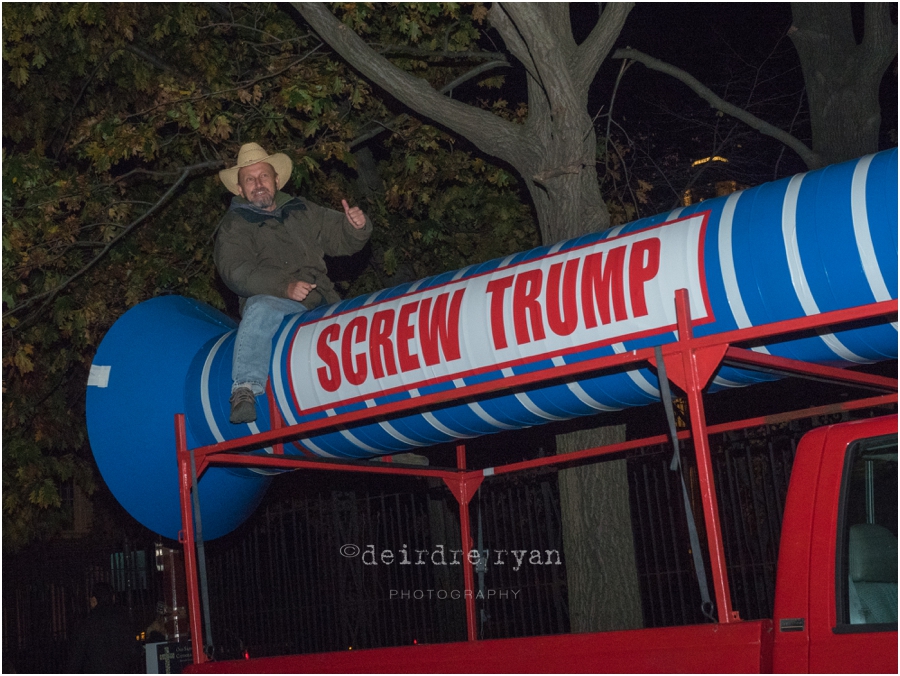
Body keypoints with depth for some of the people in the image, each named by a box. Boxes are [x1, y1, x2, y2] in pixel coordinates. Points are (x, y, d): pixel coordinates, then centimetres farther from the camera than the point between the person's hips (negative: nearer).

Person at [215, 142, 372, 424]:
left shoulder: (302, 212, 24)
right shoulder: (234, 227, 11)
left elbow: (342, 240, 26)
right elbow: (235, 272, -7)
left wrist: (356, 226, 0)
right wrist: (285, 287, -21)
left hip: (321, 303, 4)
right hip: (276, 302, -4)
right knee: (261, 309, -36)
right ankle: (245, 390, -43)